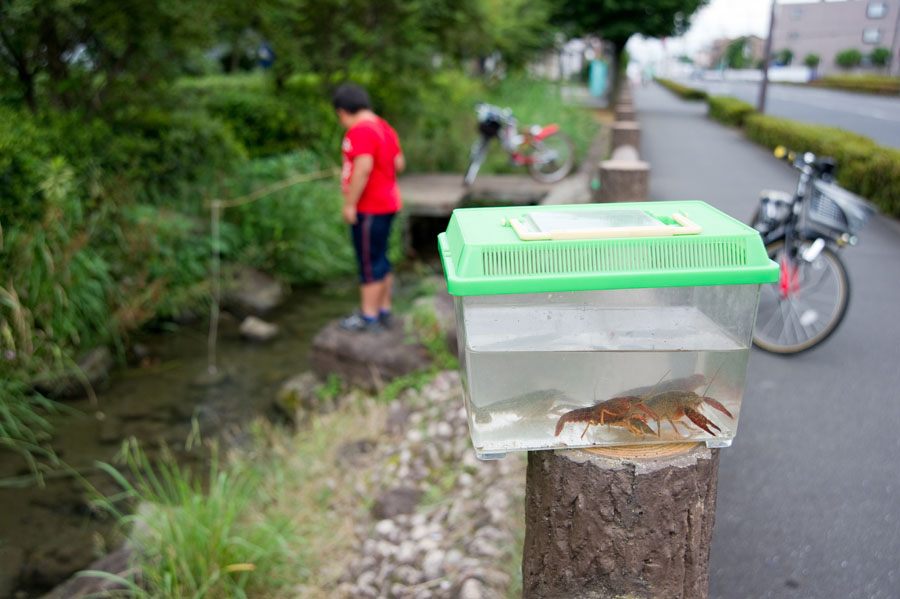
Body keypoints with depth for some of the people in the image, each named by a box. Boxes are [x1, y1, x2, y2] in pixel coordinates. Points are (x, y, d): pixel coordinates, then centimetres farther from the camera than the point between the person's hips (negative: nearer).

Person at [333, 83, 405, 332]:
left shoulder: (361, 131, -17)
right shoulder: (384, 127, 13)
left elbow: (363, 168, -25)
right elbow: (399, 164, 16)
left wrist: (350, 204, -20)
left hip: (369, 209, -10)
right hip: (386, 202, 10)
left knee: (370, 263, -2)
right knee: (380, 260, 16)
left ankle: (369, 317, 6)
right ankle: (384, 311, 25)